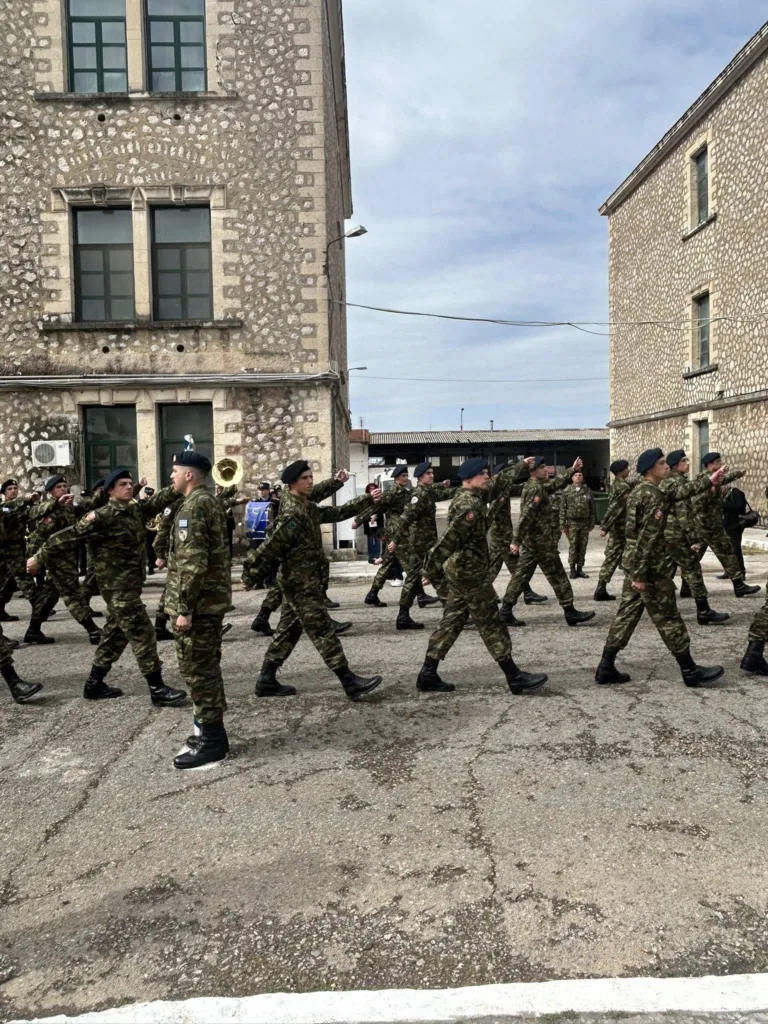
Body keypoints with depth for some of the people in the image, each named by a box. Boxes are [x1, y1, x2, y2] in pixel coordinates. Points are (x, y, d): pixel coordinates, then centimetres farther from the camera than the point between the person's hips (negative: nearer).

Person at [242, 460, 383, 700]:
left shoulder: (307, 507, 10)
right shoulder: (292, 514, -21)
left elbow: (336, 512, 15)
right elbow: (271, 547, -21)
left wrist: (368, 500, 8)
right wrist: (250, 576, -18)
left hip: (298, 581, 10)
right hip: (302, 582, -10)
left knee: (289, 629, 14)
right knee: (323, 631, -6)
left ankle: (267, 680, 21)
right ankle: (350, 682, -3)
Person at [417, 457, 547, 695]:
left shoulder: (468, 497, 13)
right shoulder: (469, 505, -19)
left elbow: (497, 486, 28)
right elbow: (451, 538, -24)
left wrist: (521, 469, 32)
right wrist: (432, 567, -24)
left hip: (459, 569, 10)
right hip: (469, 571, -10)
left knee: (452, 621, 10)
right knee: (491, 624, -3)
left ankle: (428, 675, 11)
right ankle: (516, 678, 5)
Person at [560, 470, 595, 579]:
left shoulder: (587, 491, 7)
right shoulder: (567, 491, 1)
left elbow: (592, 508, 8)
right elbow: (562, 509, -1)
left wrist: (592, 523, 4)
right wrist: (563, 525, -5)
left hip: (585, 522, 2)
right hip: (572, 522, -2)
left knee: (582, 546, 5)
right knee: (573, 546, -2)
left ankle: (580, 569, 13)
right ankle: (572, 569, 5)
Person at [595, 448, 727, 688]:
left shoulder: (641, 491, 13)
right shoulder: (652, 496, -18)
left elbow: (676, 494, 25)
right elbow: (647, 538, -22)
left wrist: (708, 482, 27)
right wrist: (640, 575, -23)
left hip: (634, 564, 10)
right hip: (650, 567, -10)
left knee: (627, 614, 9)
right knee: (667, 617, 1)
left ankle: (606, 668, 9)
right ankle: (690, 670, 14)